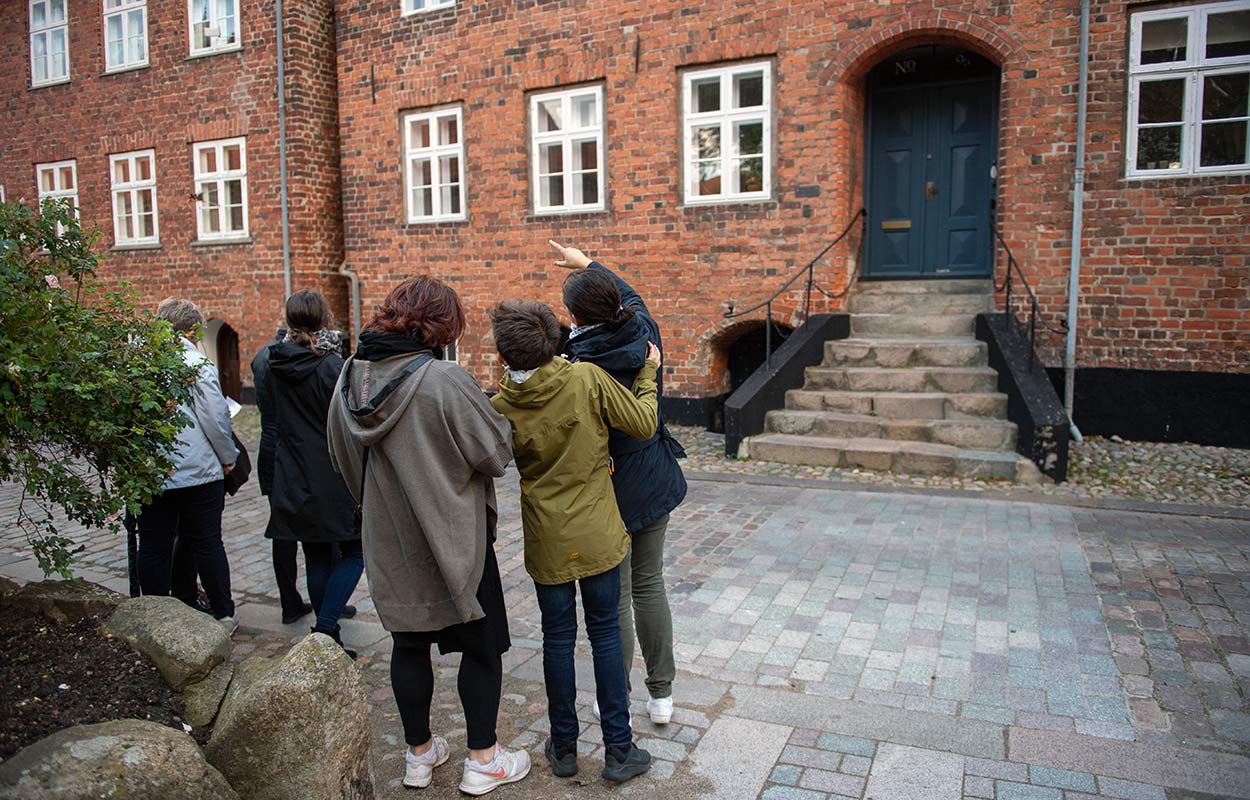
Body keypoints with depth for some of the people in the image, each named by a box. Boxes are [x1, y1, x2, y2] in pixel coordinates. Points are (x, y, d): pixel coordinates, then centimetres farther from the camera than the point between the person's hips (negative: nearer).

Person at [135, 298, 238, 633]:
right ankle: (223, 614, 17)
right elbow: (216, 417, -11)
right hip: (199, 471, -3)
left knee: (153, 549, 11)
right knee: (207, 545, 8)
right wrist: (228, 457, 4)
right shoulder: (197, 363, -11)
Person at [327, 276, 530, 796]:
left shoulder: (351, 378, -2)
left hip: (388, 543, 6)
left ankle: (418, 754, 34)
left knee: (409, 644, 19)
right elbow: (496, 453, -18)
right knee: (480, 646, 11)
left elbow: (343, 460, 10)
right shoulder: (445, 381, -23)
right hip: (453, 540, -6)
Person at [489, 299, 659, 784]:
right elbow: (643, 425, -6)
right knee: (605, 633, 11)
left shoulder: (501, 407, -10)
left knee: (558, 639, 13)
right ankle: (619, 751, 18)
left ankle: (563, 748, 26)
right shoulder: (589, 379, -13)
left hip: (547, 541, 1)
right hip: (598, 535, 0)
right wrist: (648, 374, 8)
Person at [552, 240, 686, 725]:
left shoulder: (578, 367, -22)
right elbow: (631, 296, 19)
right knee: (650, 584, 18)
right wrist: (589, 265, 32)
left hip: (610, 491, -6)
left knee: (614, 598, 6)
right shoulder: (643, 335, -4)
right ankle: (661, 694, 28)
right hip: (656, 480, 6)